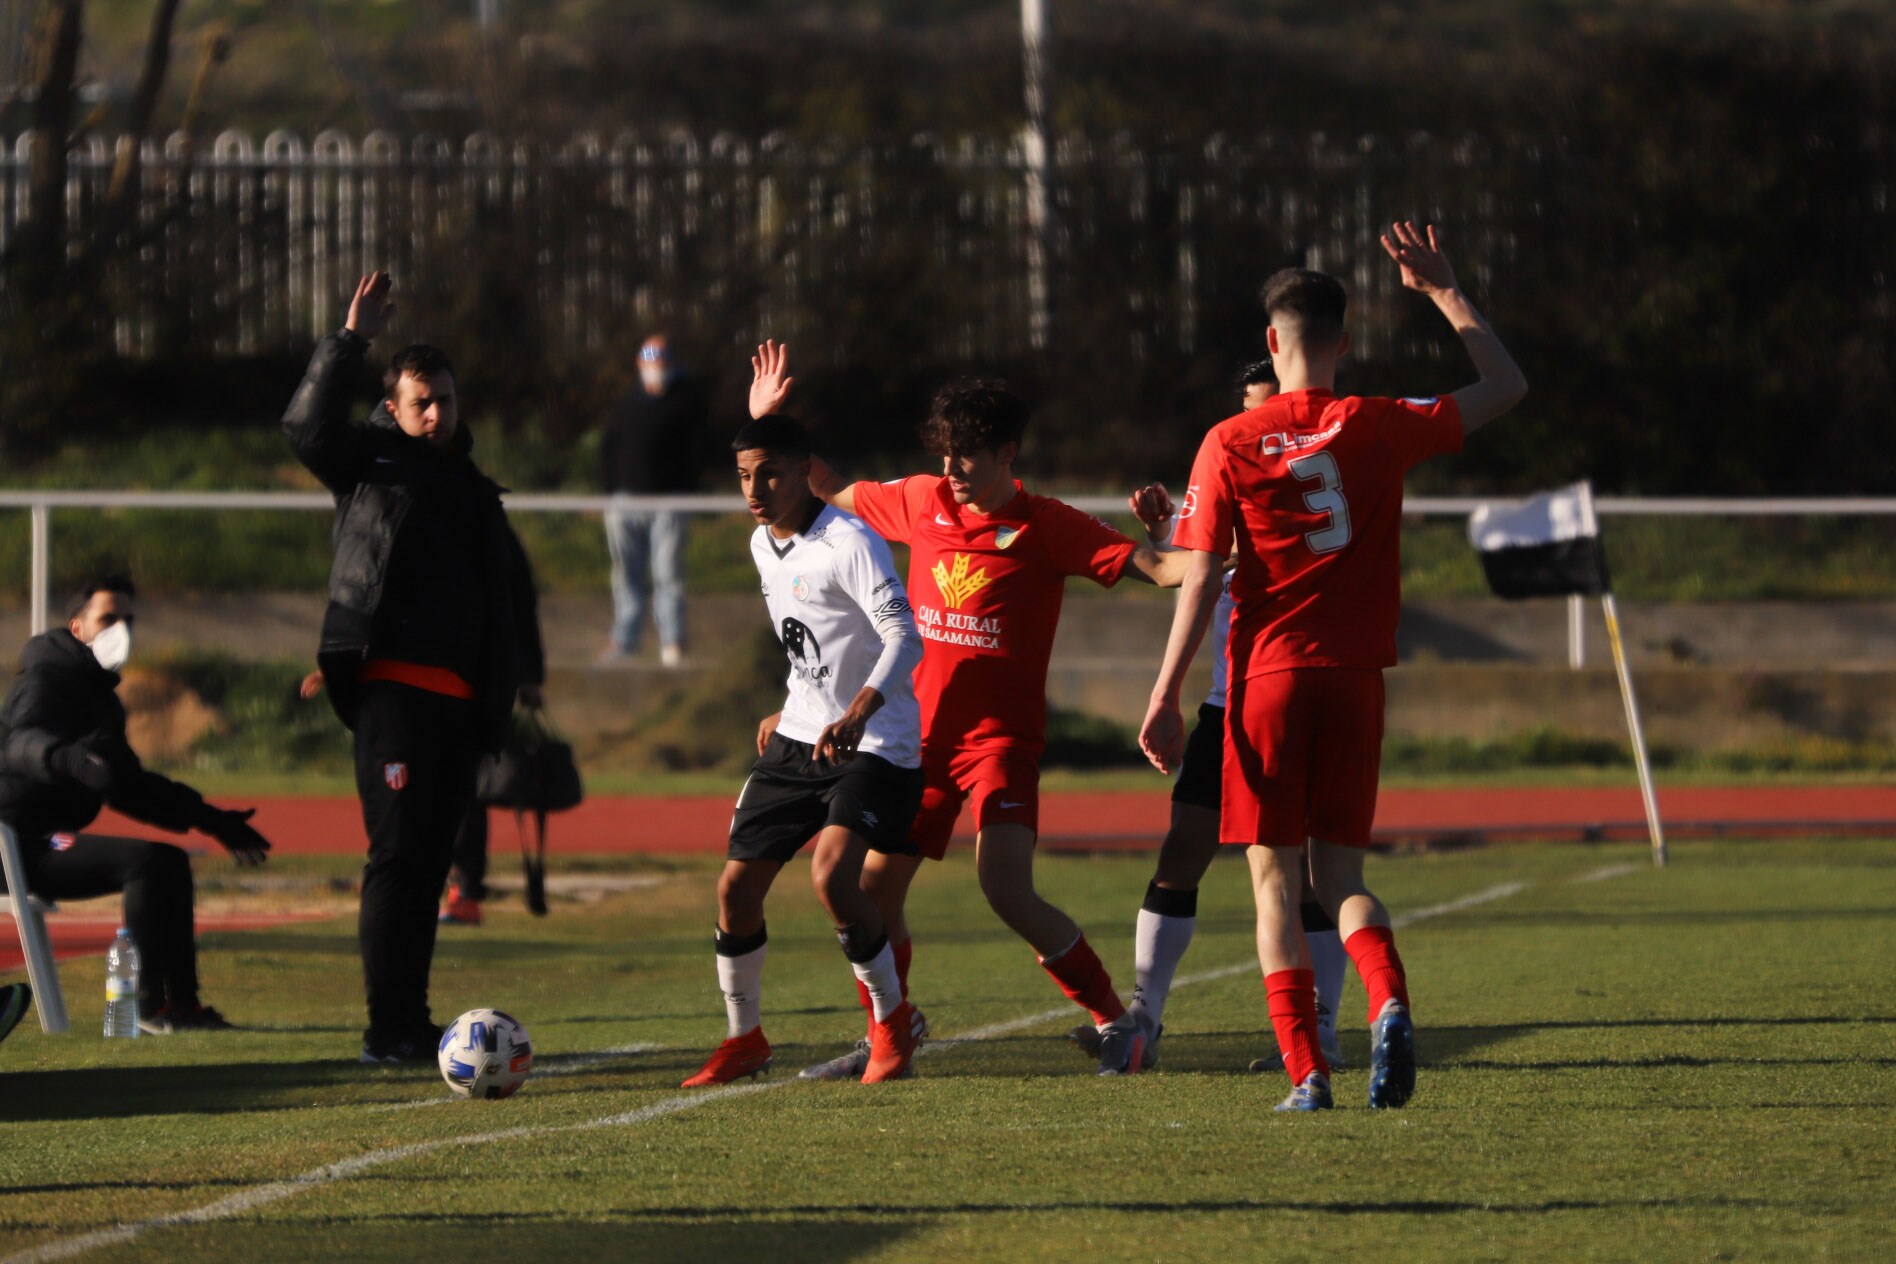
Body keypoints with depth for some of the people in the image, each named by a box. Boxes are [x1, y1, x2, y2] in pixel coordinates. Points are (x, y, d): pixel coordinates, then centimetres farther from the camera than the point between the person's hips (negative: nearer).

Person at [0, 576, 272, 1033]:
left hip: (47, 844, 10)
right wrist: (70, 758, -55)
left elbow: (126, 786, 26)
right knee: (148, 860, -24)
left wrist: (210, 820, 21)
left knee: (171, 864, 12)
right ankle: (152, 1004, -24)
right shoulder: (47, 679, -10)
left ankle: (181, 1001, 8)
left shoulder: (98, 695, 21)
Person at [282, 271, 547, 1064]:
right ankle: (389, 1030, -12)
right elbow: (307, 425, -14)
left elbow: (512, 578, 34)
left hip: (461, 700, 7)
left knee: (430, 861, 7)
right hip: (394, 691, -7)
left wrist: (525, 665, 30)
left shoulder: (472, 491, 22)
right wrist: (350, 341, -16)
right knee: (397, 856, -11)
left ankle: (412, 1023, 10)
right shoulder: (373, 468, 4)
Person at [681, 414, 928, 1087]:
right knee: (736, 888, 3)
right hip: (799, 739, 8)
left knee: (832, 874, -26)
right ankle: (744, 1038, 23)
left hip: (874, 745, -8)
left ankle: (893, 1019, -5)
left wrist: (856, 714, -42)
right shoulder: (764, 545, 9)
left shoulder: (849, 543, -18)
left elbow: (904, 638, -29)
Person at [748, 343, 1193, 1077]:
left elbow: (1154, 568, -12)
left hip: (1001, 734, -6)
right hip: (922, 730, 6)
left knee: (1006, 890, -21)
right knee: (872, 886, 8)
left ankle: (1115, 1024, -10)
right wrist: (768, 424, 15)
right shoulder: (923, 502, 6)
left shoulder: (1045, 527, -7)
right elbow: (834, 493, 22)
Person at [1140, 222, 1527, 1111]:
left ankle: (1305, 1072, -6)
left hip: (1267, 679, -2)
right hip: (1354, 679, 2)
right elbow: (1506, 386, 12)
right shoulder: (1378, 429, 0)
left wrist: (1165, 698, -2)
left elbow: (1200, 581, -7)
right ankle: (1388, 1005, -19)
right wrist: (1443, 293, 20)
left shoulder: (1231, 444, -4)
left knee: (1275, 879, 4)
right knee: (1339, 872, 11)